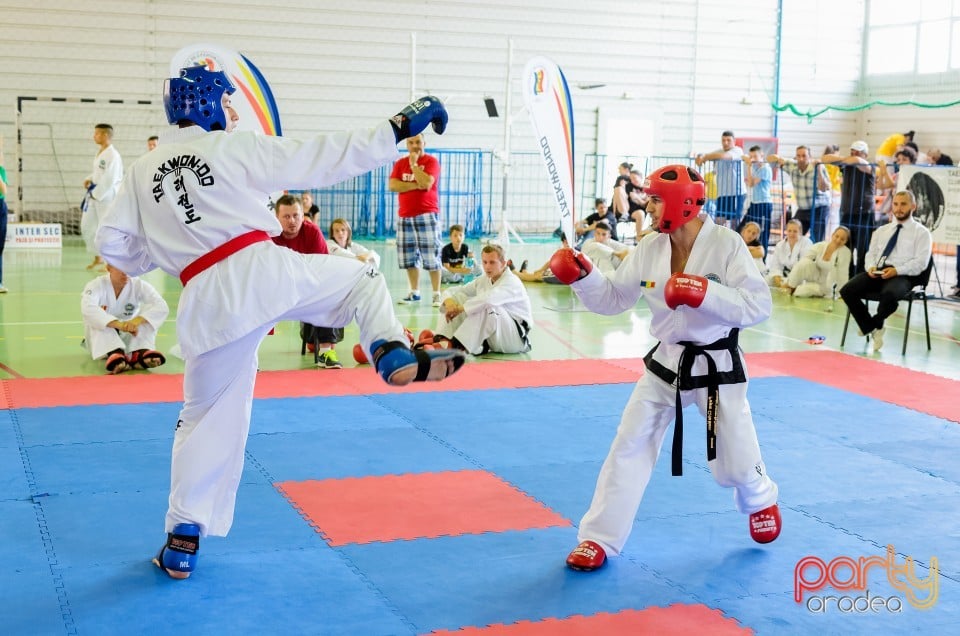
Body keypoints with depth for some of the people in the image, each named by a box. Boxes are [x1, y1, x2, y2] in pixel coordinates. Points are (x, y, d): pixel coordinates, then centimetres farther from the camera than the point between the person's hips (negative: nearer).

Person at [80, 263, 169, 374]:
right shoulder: (96, 285, -18)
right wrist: (118, 324, -53)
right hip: (102, 340, -2)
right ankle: (114, 354, -51)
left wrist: (137, 321, -46)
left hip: (128, 337, 2)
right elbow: (88, 308, -39)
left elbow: (161, 307, -28)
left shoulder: (138, 285, -13)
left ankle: (140, 353, -43)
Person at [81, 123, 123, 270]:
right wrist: (89, 180, 6)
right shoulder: (100, 153, 11)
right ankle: (98, 258, 28)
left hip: (106, 196, -10)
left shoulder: (112, 155, -18)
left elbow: (109, 180, -21)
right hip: (95, 194, 10)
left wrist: (96, 194, -17)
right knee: (87, 226, 14)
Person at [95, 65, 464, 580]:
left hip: (207, 302, 4)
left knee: (207, 417, 17)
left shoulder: (141, 172, 15)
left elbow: (113, 244, 13)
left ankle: (182, 540, 19)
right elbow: (323, 160, -1)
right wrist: (398, 128, 2)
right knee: (362, 278, 20)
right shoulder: (236, 148, 3)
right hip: (263, 270, -3)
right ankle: (392, 352, -10)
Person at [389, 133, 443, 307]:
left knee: (431, 256, -7)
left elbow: (426, 183, -17)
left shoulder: (431, 161, -1)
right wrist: (415, 185, -13)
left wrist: (414, 164, -10)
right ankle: (414, 292, 15)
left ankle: (436, 294, -4)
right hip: (405, 216, 5)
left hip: (427, 214, -5)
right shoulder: (400, 163, 12)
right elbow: (392, 185, -2)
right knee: (408, 256, 5)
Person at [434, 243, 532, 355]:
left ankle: (454, 345, -41)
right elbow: (451, 291, 8)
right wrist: (449, 301, -17)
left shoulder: (511, 283, -18)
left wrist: (460, 308, -37)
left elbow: (488, 298, -39)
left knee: (487, 307, -37)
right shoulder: (483, 280, 8)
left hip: (516, 337, -8)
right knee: (456, 296, -4)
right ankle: (441, 339, -27)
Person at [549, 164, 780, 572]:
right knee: (629, 447, 0)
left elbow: (758, 305, -22)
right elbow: (612, 298, 3)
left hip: (717, 368, -4)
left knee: (734, 462, 9)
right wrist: (581, 276, -15)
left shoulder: (727, 244, -17)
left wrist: (704, 293, -34)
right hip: (666, 363, 4)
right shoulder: (650, 249, -3)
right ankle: (598, 539, 10)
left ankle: (760, 501, 47)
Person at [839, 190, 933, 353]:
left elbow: (921, 262, -2)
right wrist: (871, 267, -3)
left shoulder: (921, 233, 9)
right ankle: (871, 328, -9)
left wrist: (897, 270, -16)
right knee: (847, 291, -22)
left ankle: (875, 324, -9)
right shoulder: (882, 230, 25)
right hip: (877, 272, 5)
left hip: (902, 276, -5)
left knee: (889, 294, -40)